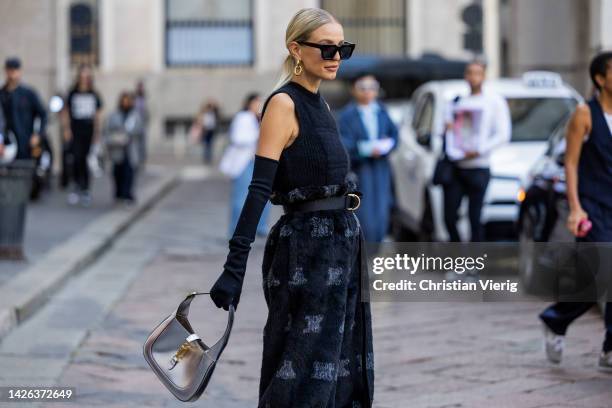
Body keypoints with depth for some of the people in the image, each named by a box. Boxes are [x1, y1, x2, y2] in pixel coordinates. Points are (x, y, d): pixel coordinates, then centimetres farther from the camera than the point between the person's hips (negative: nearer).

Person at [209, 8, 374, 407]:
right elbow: (260, 188, -21)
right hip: (306, 250, -9)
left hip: (338, 246, 9)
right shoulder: (284, 103, -13)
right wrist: (235, 266, -27)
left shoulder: (320, 103, 12)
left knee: (342, 372, 12)